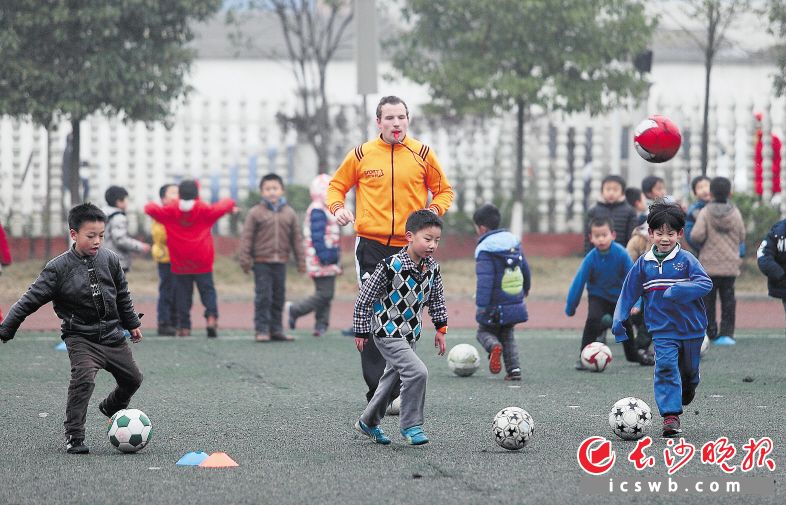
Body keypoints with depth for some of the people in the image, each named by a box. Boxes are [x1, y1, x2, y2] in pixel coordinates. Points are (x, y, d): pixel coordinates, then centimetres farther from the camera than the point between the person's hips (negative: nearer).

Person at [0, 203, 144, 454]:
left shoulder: (110, 260, -2)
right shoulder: (59, 268, -14)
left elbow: (122, 296, 14)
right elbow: (31, 299, -13)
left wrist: (132, 323, 23)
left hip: (112, 335, 5)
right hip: (80, 337, -5)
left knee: (132, 378, 14)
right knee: (84, 378, -26)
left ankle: (111, 407, 46)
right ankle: (74, 437, -18)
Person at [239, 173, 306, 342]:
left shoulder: (289, 213, 8)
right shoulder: (255, 213, -3)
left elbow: (296, 238, 12)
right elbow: (246, 237, -3)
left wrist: (301, 261, 9)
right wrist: (245, 259, -8)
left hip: (280, 263, 4)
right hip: (262, 262, -4)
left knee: (279, 298, 8)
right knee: (263, 297, -6)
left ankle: (276, 329, 16)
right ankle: (262, 330, -2)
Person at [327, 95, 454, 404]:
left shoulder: (422, 154, 4)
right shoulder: (362, 155, 3)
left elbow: (444, 190, 14)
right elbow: (337, 185, 15)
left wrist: (433, 211, -6)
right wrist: (337, 207, -5)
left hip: (409, 247, 1)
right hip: (371, 246, -1)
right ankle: (378, 392, -4)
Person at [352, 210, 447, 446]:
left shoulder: (432, 268, -2)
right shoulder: (391, 266, -22)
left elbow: (437, 300, 16)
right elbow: (365, 298, -13)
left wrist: (441, 328, 14)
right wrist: (361, 332, -8)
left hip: (410, 334, 8)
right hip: (387, 332, -8)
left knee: (393, 378, 19)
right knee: (417, 372, -21)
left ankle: (368, 422, 38)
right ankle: (410, 425, -8)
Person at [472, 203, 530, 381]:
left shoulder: (484, 250, -15)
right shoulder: (513, 241, 7)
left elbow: (484, 280, -23)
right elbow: (525, 268, 17)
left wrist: (481, 305, -24)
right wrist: (525, 288, 34)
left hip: (495, 307, -6)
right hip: (516, 304, 6)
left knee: (484, 332, 13)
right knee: (507, 336, 20)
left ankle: (494, 346, -18)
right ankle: (513, 368, 6)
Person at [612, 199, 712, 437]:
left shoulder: (686, 259, -7)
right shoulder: (644, 263, 1)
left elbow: (705, 283, -18)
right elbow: (628, 293, 9)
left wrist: (678, 290, -32)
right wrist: (619, 320, 4)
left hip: (691, 328, 0)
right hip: (662, 330, 0)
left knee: (689, 370, 17)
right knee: (666, 369, -16)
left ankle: (687, 393, 49)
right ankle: (670, 416, -16)